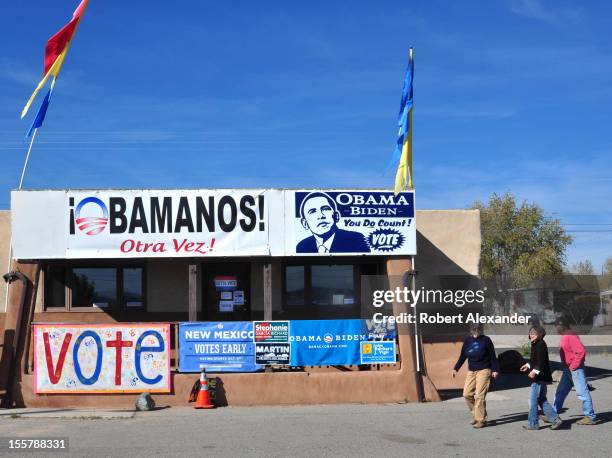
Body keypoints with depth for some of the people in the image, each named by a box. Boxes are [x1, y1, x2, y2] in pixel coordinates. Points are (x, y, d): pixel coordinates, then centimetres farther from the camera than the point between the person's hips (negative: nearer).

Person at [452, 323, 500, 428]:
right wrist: (456, 368, 10)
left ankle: (481, 420, -1)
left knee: (479, 396, -9)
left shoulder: (486, 340, -4)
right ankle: (475, 415, 19)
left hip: (483, 371, -5)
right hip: (471, 371, 5)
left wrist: (495, 370, -8)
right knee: (467, 394, 0)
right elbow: (463, 356, 13)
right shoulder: (468, 340, 7)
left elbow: (492, 356, -2)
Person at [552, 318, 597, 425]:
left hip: (575, 369, -11)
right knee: (560, 392, 12)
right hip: (568, 369, 11)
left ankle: (590, 417, 2)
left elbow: (581, 352, -27)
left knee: (582, 392, -5)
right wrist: (566, 366, 14)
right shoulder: (564, 337, 13)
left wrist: (573, 366, -21)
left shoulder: (571, 336, -18)